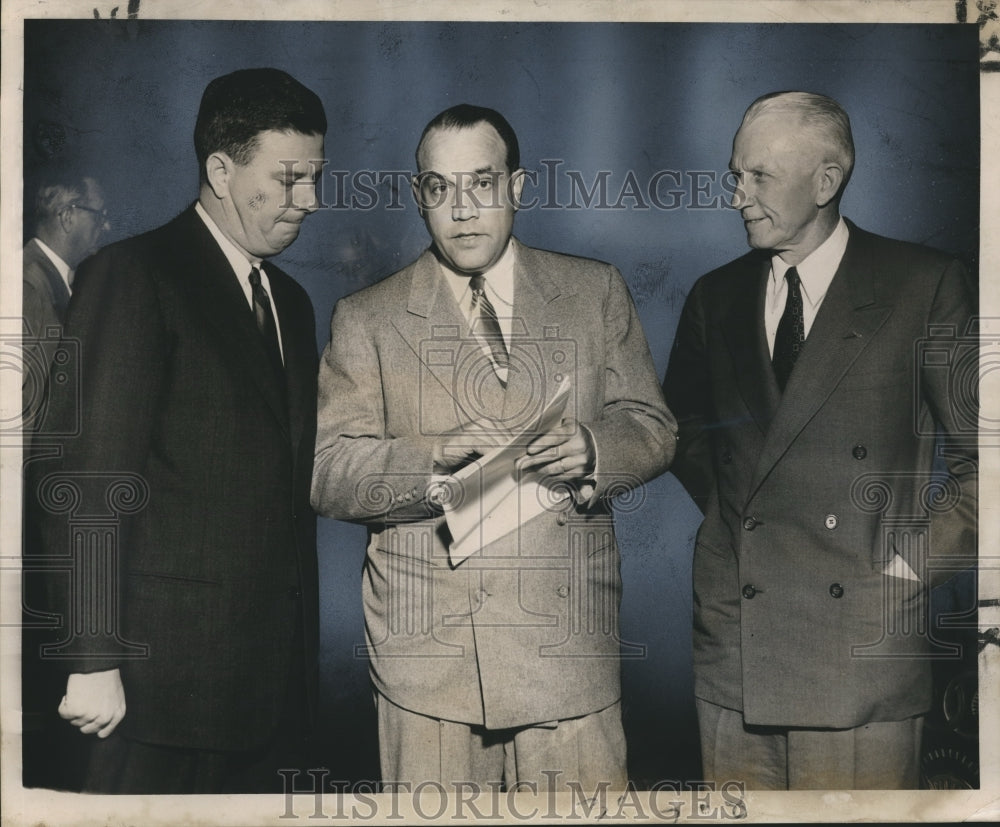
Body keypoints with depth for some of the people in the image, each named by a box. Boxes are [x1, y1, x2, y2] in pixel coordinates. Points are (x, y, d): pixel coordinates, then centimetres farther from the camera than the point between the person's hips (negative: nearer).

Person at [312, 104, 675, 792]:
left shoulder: (595, 293, 12)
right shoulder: (366, 320, 8)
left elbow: (653, 430, 9)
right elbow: (326, 471, 0)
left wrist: (591, 448, -13)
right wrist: (431, 464, -18)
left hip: (568, 645, 1)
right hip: (427, 650, 0)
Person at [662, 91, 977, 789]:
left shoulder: (926, 284, -1)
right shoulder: (715, 296, 11)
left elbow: (980, 451, 1)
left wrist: (915, 563, -5)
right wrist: (730, 518, 11)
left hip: (862, 645, -3)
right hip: (733, 641, 4)